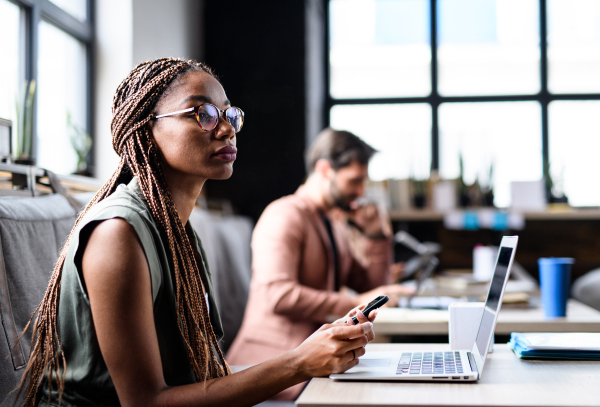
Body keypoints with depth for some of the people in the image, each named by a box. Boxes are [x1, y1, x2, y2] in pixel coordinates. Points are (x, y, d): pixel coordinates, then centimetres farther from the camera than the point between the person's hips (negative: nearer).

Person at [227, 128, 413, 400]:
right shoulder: (285, 216, -11)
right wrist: (355, 304, -23)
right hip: (275, 357, -8)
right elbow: (278, 295, -25)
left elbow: (374, 288, 20)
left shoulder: (337, 224, 19)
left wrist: (376, 234, 7)